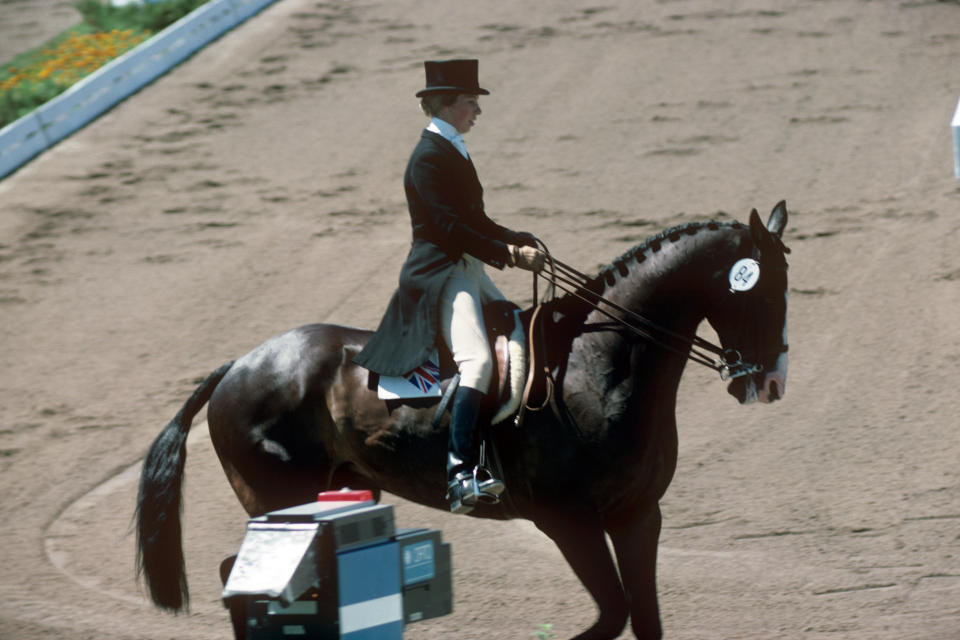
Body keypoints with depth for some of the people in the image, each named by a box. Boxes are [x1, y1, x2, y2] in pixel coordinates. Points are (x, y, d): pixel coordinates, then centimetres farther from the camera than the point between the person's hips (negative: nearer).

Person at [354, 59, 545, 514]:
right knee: (477, 360, -27)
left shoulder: (452, 151, 17)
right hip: (439, 274, -11)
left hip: (468, 270, 11)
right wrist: (509, 254, -23)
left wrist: (516, 240, 6)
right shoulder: (429, 157, -14)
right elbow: (452, 228, -21)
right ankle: (461, 475, -36)